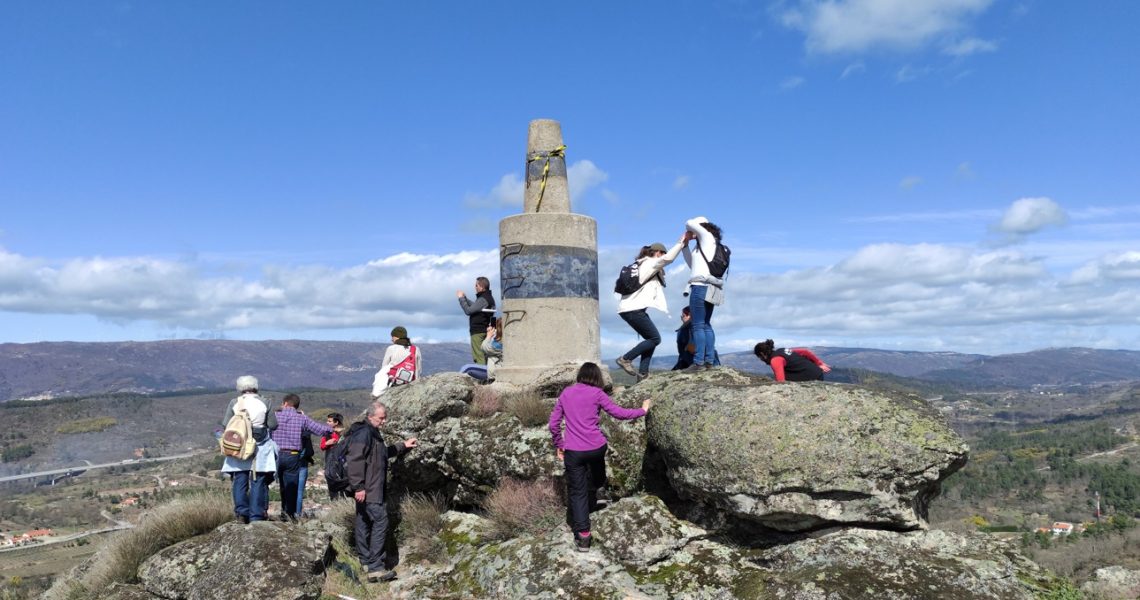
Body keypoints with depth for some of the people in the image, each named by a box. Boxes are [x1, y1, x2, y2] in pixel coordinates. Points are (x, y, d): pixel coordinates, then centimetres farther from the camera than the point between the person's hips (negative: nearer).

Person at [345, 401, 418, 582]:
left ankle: (366, 561, 26)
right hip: (367, 490, -11)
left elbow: (385, 453, 34)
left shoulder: (373, 433, 17)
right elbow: (355, 460, -24)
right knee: (380, 522, -12)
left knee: (364, 522, 16)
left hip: (373, 489, 11)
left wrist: (403, 446, 31)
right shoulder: (363, 433, -18)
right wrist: (358, 486, -24)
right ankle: (375, 567, -12)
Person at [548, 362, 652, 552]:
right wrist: (642, 410, 15)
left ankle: (583, 535, -2)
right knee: (596, 480, 30)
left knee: (577, 492, 5)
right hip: (596, 447, -1)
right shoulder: (597, 393, 0)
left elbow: (554, 423, 9)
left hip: (573, 451, 1)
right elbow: (619, 413, 2)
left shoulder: (566, 393, 8)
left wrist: (559, 445, 20)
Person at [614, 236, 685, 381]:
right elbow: (668, 258, -18)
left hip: (630, 308, 10)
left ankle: (642, 373, 7)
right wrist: (681, 242, -10)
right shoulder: (649, 263, -6)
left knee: (651, 338, 12)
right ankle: (625, 359, -5)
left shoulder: (643, 265, 23)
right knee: (655, 338, -5)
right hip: (633, 309, -10)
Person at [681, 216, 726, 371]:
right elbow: (692, 264, 29)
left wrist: (701, 220, 18)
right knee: (706, 325, 10)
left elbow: (690, 224, -4)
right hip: (710, 288, 9)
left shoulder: (707, 237, 1)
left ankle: (698, 362, -13)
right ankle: (709, 361, 7)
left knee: (698, 325, -9)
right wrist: (685, 245, 26)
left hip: (701, 287, -9)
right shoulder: (707, 247, 23)